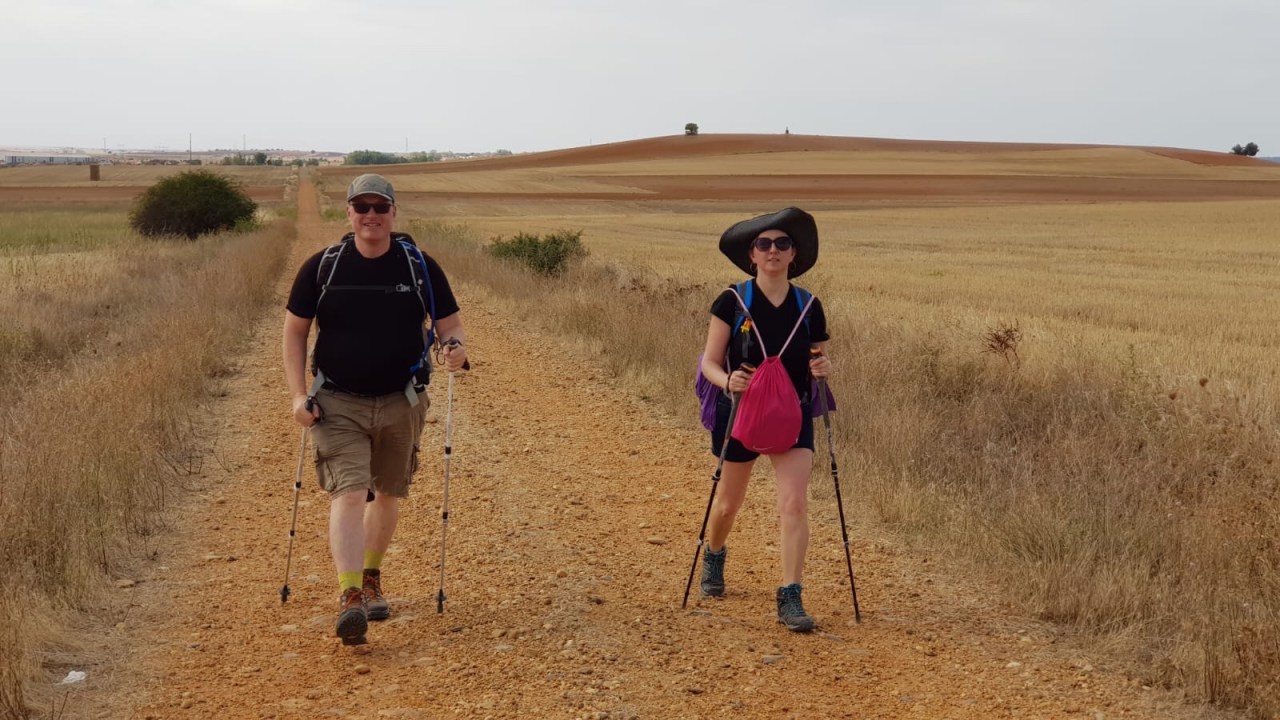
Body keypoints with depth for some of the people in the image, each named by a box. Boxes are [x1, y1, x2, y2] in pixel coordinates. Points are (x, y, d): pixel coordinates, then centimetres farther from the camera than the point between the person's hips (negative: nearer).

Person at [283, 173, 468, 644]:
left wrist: (455, 349, -20)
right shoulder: (321, 267, -1)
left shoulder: (420, 267, 0)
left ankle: (371, 578, 36)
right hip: (338, 403, -2)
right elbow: (294, 331, 5)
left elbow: (450, 325, 5)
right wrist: (298, 395, -5)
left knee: (388, 494, 14)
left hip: (401, 403, 2)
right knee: (348, 493, -16)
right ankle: (349, 597, -21)